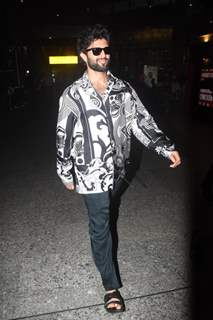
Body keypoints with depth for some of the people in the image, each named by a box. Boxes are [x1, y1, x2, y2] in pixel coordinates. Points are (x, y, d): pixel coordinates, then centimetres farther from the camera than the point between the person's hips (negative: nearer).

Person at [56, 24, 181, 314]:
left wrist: (166, 147, -15)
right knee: (101, 227, 5)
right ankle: (111, 285, 21)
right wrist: (66, 174, -3)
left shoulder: (123, 89, 0)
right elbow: (63, 138, -6)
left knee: (103, 217, 25)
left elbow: (141, 121, -3)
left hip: (115, 167, 4)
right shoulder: (73, 95, -10)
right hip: (91, 173, -4)